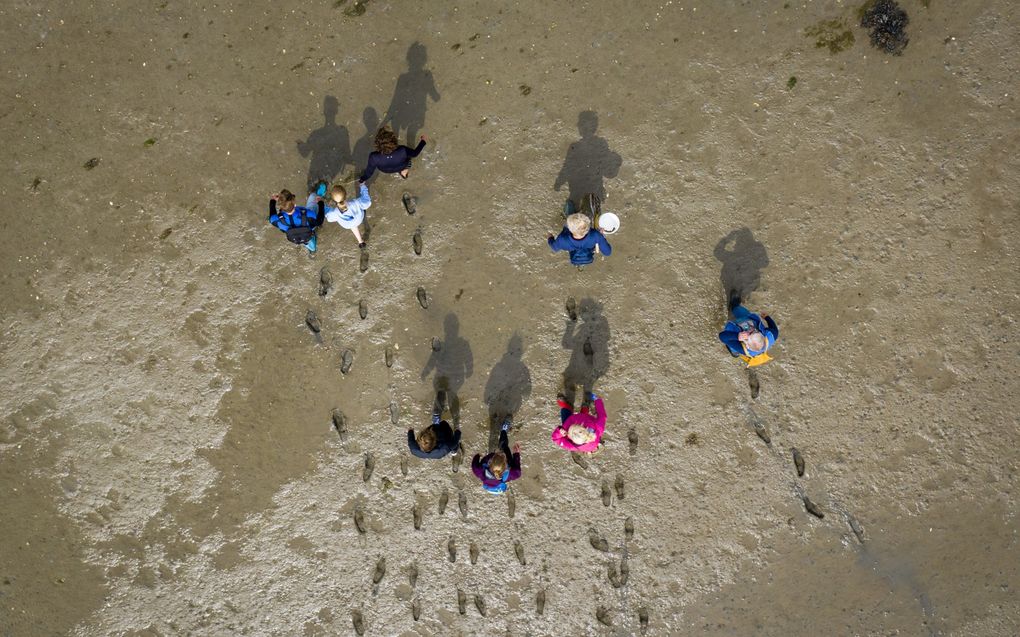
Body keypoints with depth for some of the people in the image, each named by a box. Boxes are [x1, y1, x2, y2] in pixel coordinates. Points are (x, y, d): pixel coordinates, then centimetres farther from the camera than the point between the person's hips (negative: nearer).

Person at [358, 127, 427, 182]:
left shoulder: (374, 157, -43)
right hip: (401, 167, 0)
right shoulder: (402, 151, -45)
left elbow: (369, 171, -22)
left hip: (383, 170, 0)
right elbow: (415, 153, -22)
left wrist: (362, 179, -1)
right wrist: (422, 141, -4)